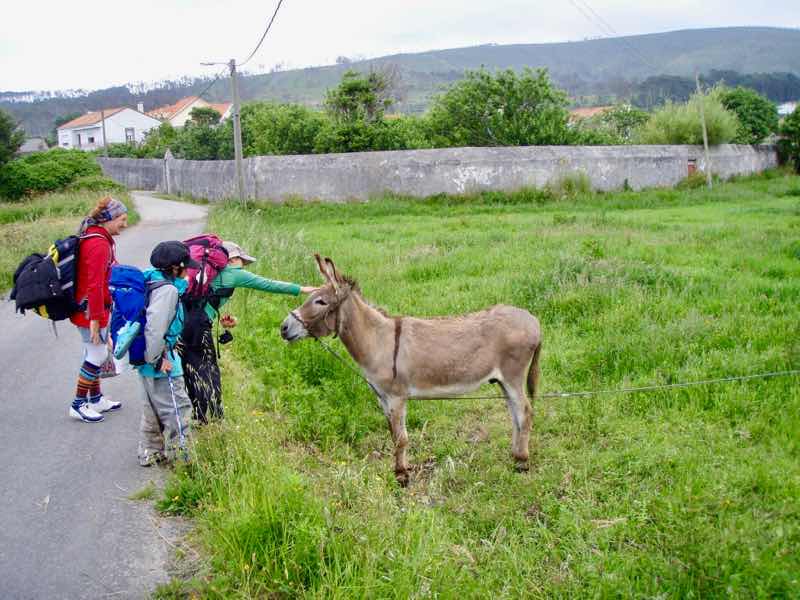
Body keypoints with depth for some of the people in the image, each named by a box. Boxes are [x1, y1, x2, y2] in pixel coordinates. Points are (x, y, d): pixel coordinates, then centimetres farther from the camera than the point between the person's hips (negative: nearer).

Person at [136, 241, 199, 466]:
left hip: (147, 359, 10)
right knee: (177, 409, 1)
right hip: (162, 365, -10)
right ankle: (180, 457, 11)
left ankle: (150, 453, 34)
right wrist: (157, 359, -21)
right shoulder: (167, 289, -23)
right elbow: (155, 327, -30)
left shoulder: (151, 281, 7)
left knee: (153, 409, 22)